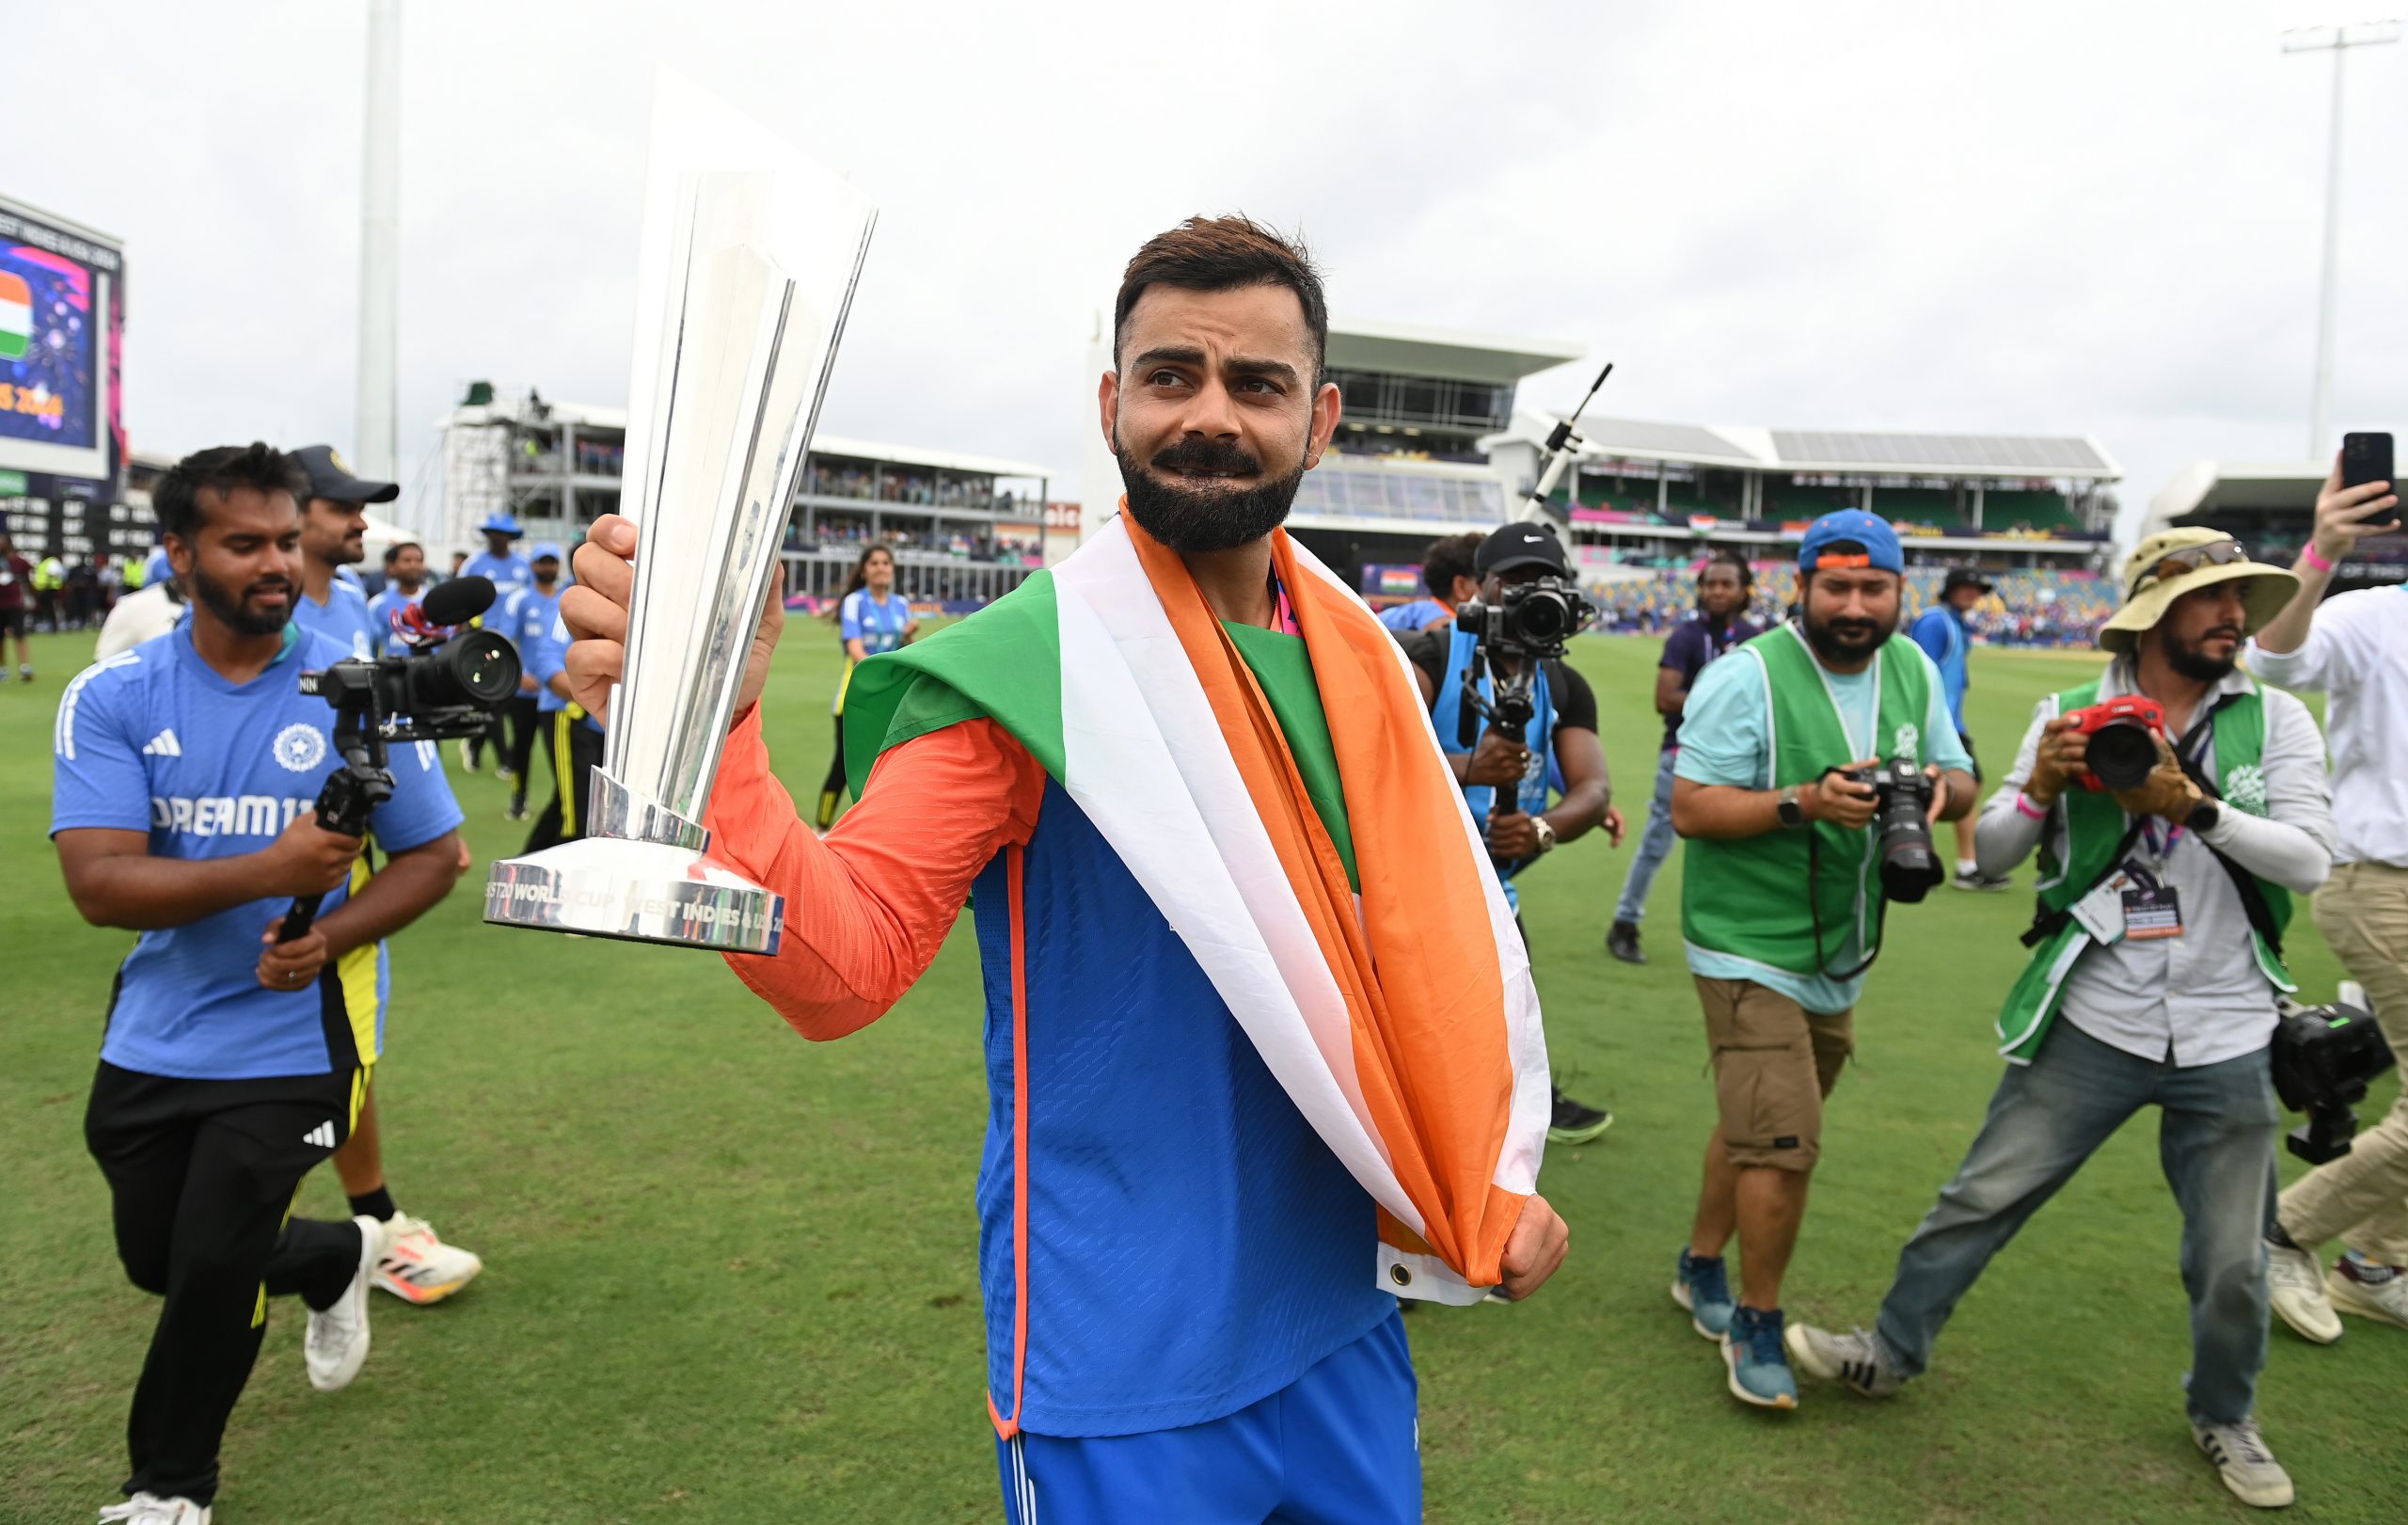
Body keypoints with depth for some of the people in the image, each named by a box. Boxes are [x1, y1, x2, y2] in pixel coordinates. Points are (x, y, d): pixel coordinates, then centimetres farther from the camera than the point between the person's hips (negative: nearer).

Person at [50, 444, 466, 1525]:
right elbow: (98, 884, -17)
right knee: (158, 1261, 16)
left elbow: (434, 854, -3)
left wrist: (329, 939, -21)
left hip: (293, 1039, -3)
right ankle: (338, 1256, 47)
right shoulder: (111, 698, -8)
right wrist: (269, 871, -32)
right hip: (152, 1039, 3)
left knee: (211, 1269, 0)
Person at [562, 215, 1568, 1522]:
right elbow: (848, 963, -24)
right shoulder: (1017, 670, -16)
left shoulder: (1358, 657, 1)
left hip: (1341, 1319, 6)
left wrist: (1495, 1173, 3)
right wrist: (707, 733, -40)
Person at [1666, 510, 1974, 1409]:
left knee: (1756, 1125, 18)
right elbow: (1690, 809, -18)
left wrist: (1941, 786, -12)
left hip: (1840, 955, 7)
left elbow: (1961, 782, 12)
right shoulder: (1748, 675, -16)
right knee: (1784, 1141, -9)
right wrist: (1804, 803, -30)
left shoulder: (1912, 669, 5)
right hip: (1750, 951, -6)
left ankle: (1701, 1267, 39)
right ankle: (1757, 1321, 12)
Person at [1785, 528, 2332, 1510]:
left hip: (2226, 1041, 1)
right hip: (2091, 1025, -1)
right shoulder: (2071, 716, -3)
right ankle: (1892, 1349, 25)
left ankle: (2224, 1416, 40)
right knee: (1982, 1197, 4)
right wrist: (2040, 787, -19)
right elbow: (1990, 855, -1)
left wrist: (2195, 805, -22)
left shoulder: (2275, 720, -1)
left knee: (2232, 1260, 13)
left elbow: (2311, 859, -11)